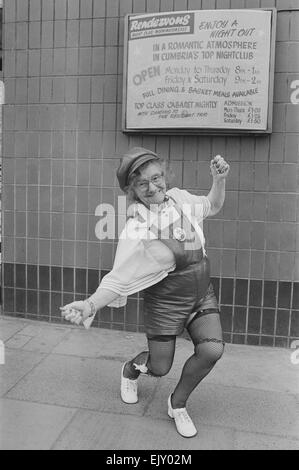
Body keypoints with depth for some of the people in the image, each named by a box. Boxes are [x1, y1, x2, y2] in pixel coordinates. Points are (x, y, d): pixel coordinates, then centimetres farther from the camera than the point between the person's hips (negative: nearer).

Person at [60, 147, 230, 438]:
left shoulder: (180, 198, -5)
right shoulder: (136, 231, -21)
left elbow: (213, 206, 14)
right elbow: (119, 280, -20)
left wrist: (219, 179, -3)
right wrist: (91, 304, -36)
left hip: (202, 296, 4)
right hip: (165, 304, -4)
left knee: (212, 350, -15)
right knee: (159, 368, 9)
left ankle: (177, 405, 16)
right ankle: (131, 369, 50)